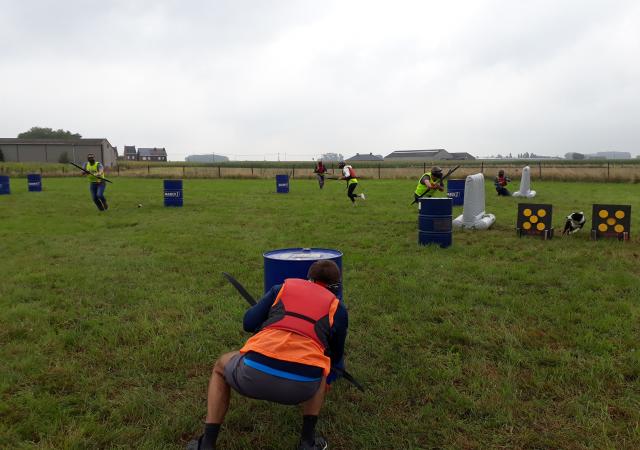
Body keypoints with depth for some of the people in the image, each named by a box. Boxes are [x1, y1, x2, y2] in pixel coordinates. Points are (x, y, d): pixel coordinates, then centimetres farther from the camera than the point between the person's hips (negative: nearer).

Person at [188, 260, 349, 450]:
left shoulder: (283, 287, 22)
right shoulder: (337, 307, 21)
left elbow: (249, 323, 18)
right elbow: (335, 358, 32)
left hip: (256, 374, 0)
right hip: (302, 385, 0)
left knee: (221, 366, 35)